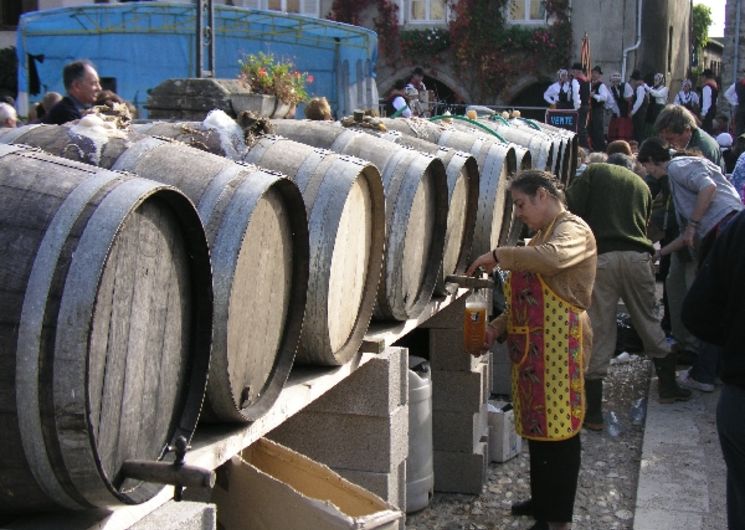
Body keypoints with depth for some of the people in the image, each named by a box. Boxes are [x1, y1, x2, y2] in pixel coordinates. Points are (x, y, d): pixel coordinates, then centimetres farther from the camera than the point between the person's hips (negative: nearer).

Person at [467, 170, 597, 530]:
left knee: (558, 430, -3)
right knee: (536, 423, 17)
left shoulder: (573, 230, -10)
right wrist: (497, 328, 9)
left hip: (560, 345, -9)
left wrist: (499, 255, -24)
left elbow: (553, 258, -35)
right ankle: (541, 500, 31)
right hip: (532, 348, 9)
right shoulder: (541, 235, 20)